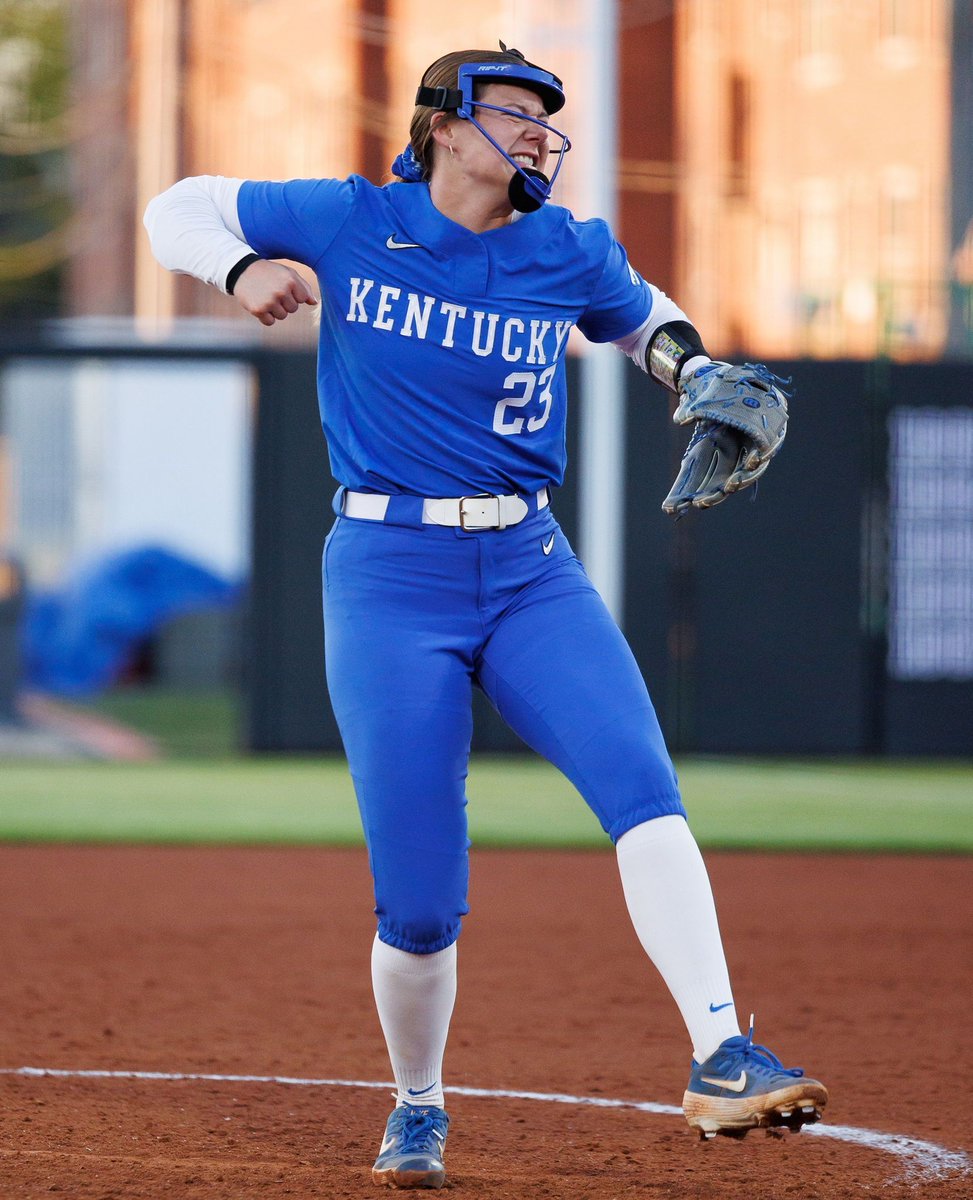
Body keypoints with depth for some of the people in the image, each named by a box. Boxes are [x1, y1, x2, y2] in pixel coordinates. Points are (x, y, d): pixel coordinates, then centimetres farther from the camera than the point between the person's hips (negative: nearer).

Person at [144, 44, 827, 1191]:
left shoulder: (569, 255, 5)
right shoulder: (350, 221, 0)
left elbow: (645, 317, 26)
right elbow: (176, 210, 9)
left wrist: (697, 374, 4)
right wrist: (242, 269, -12)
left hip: (530, 570, 2)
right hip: (388, 577, -2)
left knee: (640, 784, -24)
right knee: (418, 908, -5)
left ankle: (719, 1056, -30)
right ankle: (417, 1107, 22)